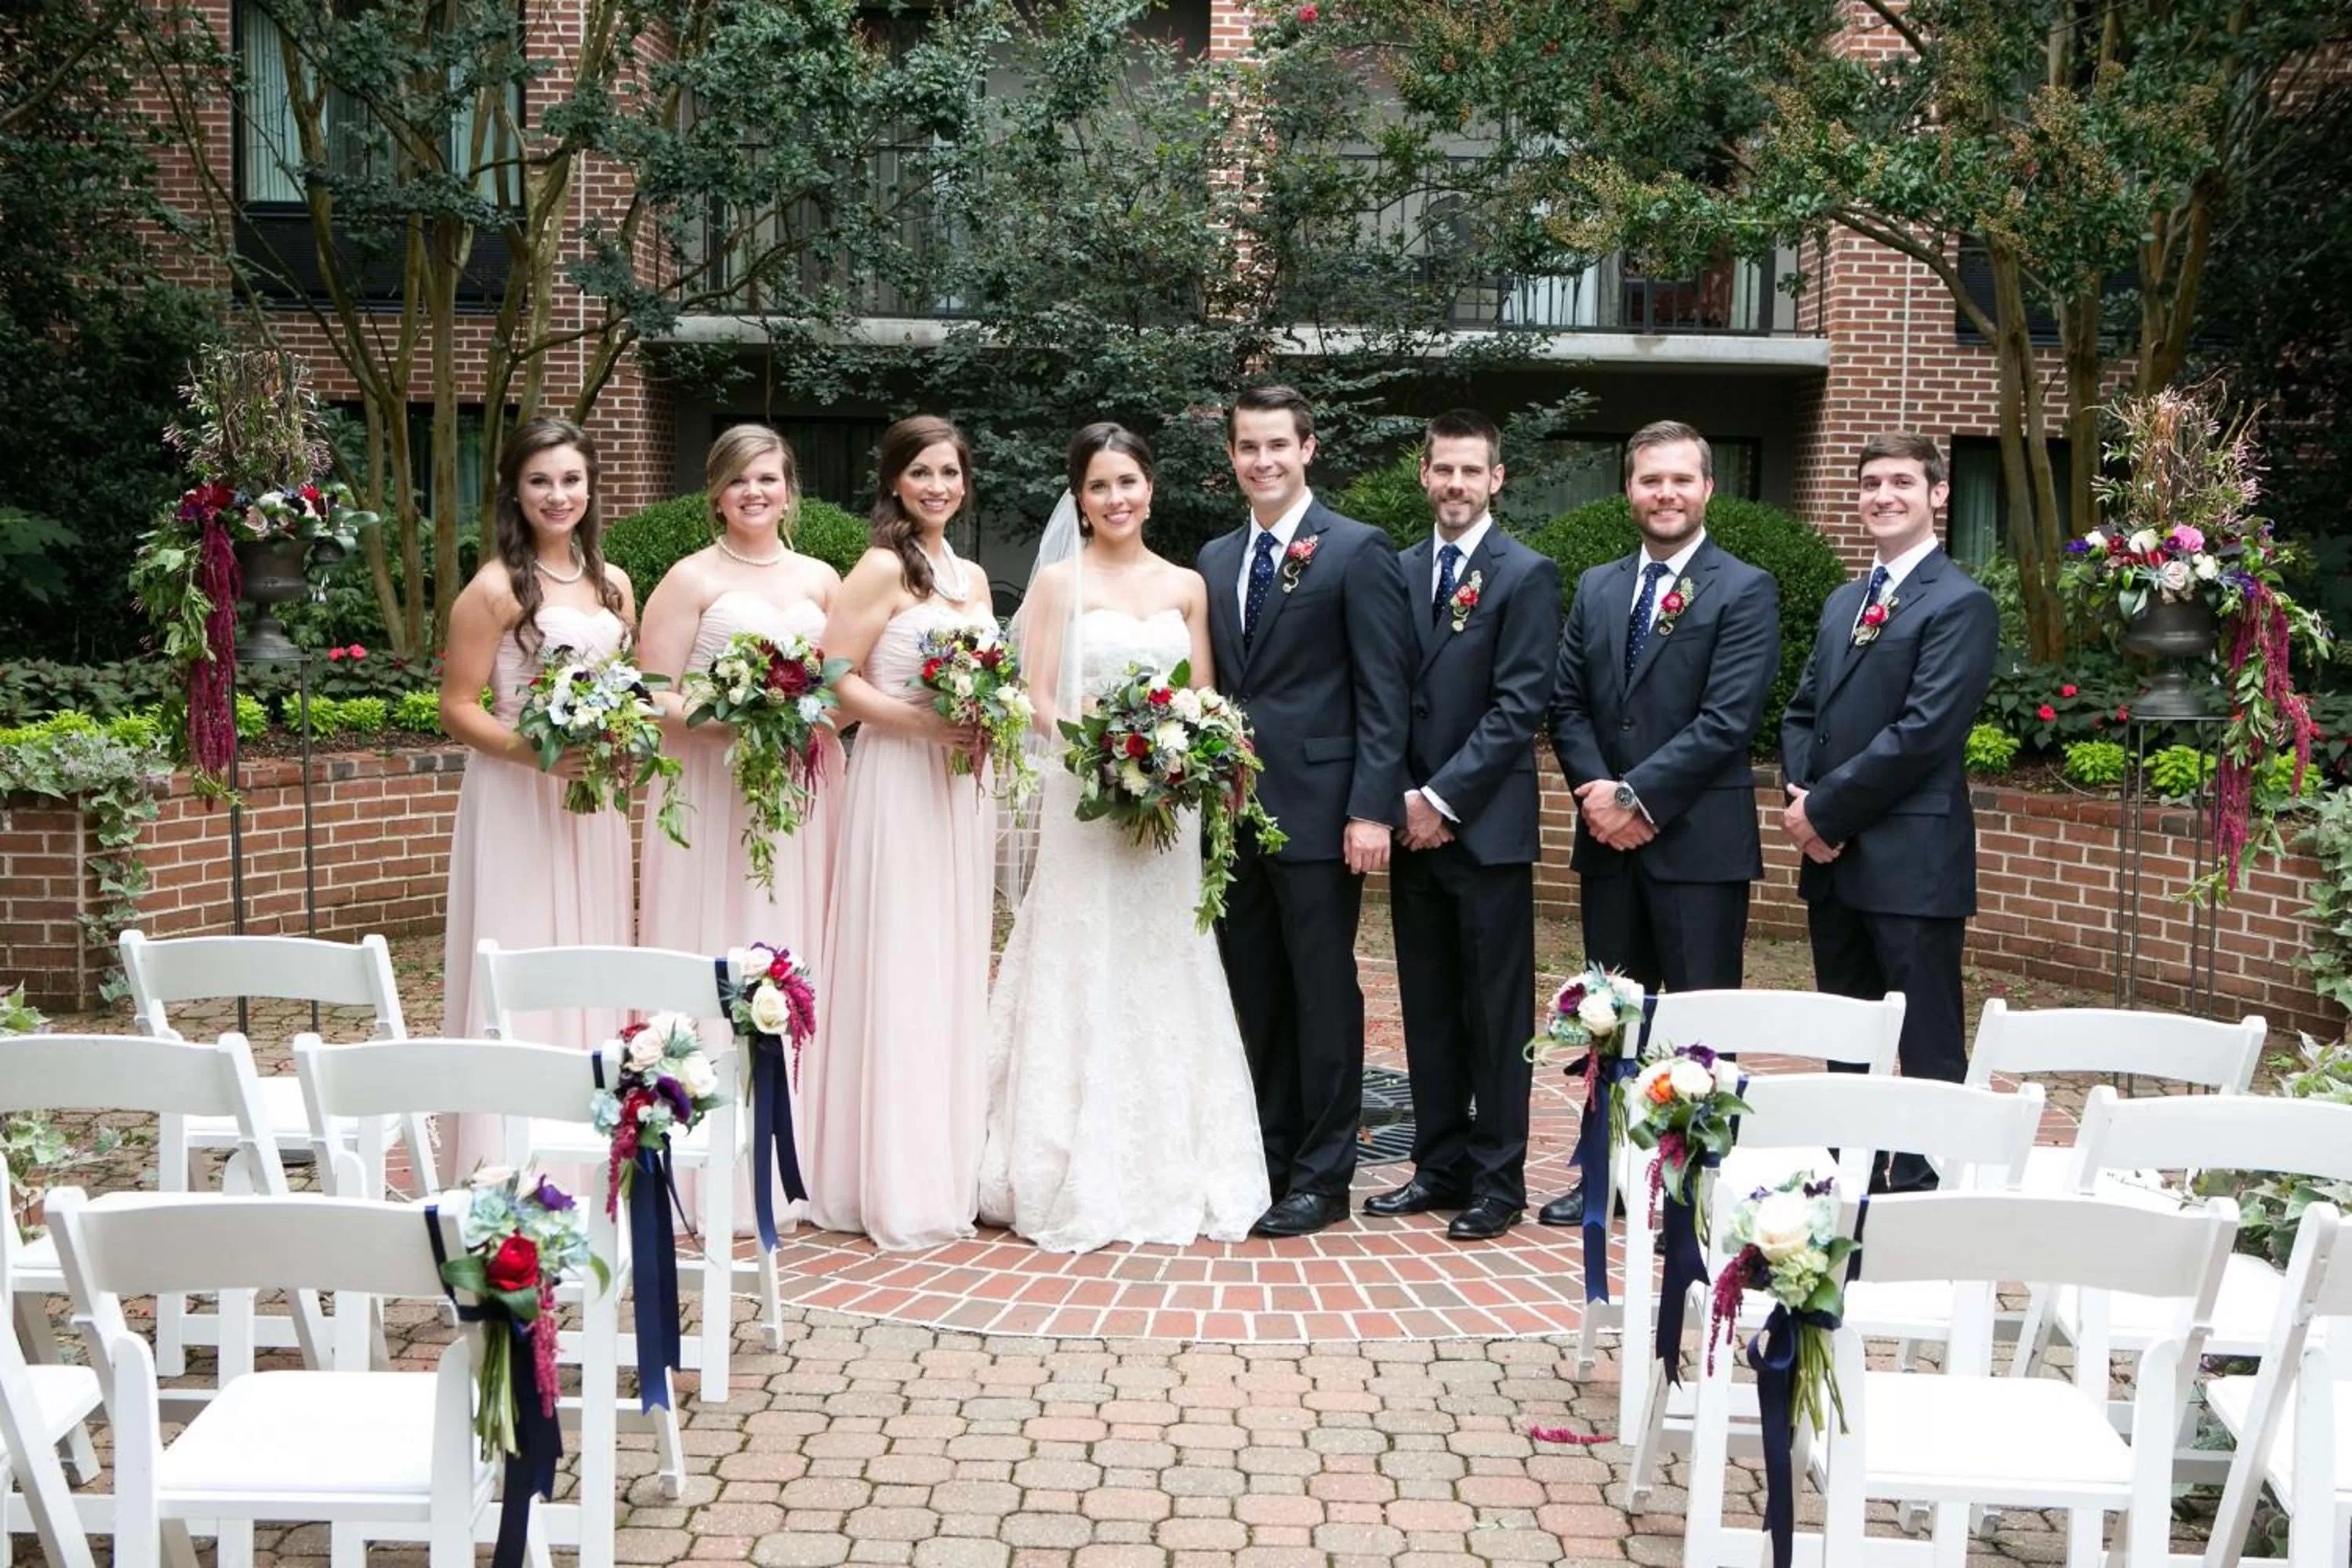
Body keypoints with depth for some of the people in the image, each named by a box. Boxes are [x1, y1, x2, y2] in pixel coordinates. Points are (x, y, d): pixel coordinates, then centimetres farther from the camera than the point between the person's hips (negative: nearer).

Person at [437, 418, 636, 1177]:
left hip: (594, 806, 6)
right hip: (517, 806, -6)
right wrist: (538, 754, -22)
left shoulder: (613, 584, 11)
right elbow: (458, 709, -9)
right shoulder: (495, 589, -8)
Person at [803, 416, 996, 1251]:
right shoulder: (882, 569, -7)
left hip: (964, 789, 7)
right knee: (898, 973, -4)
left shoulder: (973, 576, 15)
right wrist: (921, 721, -21)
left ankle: (948, 1168, 21)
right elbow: (833, 679, -13)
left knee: (954, 974, 11)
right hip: (897, 785, -7)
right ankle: (896, 1185, 3)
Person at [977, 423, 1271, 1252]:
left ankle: (1171, 1173, 15)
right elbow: (1038, 702, -4)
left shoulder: (1186, 585, 11)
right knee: (1085, 984, -1)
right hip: (1085, 803, -3)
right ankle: (1081, 1180, 6)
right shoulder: (1059, 581, 2)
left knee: (1162, 980, 7)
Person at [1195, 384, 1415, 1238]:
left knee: (1323, 995, 2)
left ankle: (1322, 1176, 11)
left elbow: (1384, 694, -9)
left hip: (1318, 811, -6)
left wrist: (1373, 810, -16)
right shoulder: (1215, 559, 14)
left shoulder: (1358, 551, -5)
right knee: (1254, 995, 12)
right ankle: (1266, 1157, 23)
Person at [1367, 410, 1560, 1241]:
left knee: (1496, 1011, 2)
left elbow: (1519, 705, -12)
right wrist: (1402, 799, -2)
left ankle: (1497, 1180, 10)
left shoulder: (1526, 575, -5)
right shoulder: (1401, 571, 11)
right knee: (1428, 1008, 11)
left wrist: (1443, 798, -14)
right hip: (1413, 824, 5)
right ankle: (1440, 1166, 21)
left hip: (1487, 825, -5)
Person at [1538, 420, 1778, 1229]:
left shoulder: (1744, 592, -5)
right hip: (1609, 838, 6)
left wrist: (1637, 795, -17)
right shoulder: (1595, 588, 13)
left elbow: (1727, 721, -14)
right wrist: (1597, 792, -7)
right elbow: (1567, 705, 9)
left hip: (1701, 841, -5)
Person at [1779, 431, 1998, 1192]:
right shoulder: (1843, 603, 18)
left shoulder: (1960, 603, -8)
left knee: (1927, 1048, -1)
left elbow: (1924, 731, -17)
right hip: (1834, 860, 8)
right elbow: (1802, 714, 17)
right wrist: (1802, 801, -2)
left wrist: (1826, 810, -14)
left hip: (1911, 863, -8)